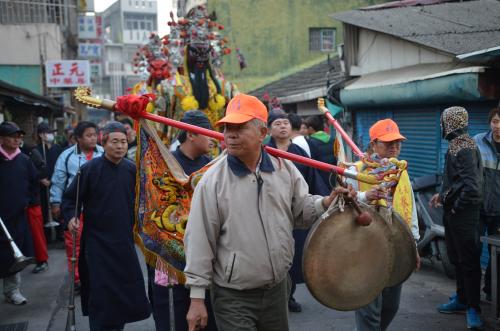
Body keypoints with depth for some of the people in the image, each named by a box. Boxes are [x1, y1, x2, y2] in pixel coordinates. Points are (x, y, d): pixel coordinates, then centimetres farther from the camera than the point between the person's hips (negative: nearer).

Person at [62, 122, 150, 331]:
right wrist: (70, 217, -18)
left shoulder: (131, 169, 3)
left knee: (128, 289, 10)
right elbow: (70, 198, -2)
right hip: (97, 241, -4)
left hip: (125, 240, 4)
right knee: (101, 292, -4)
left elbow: (138, 199, 16)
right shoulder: (90, 169, -9)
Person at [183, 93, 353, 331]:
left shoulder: (284, 168, -1)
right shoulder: (212, 180, -12)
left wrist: (326, 203, -11)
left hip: (278, 288, 4)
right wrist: (197, 298, -10)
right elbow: (200, 242, -11)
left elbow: (301, 210, 10)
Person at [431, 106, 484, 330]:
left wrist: (457, 207, -16)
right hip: (452, 212, 10)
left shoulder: (463, 148, -19)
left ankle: (473, 307, 10)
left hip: (463, 214, -10)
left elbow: (472, 185, -27)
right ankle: (462, 299, 30)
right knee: (457, 258, 18)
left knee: (468, 260, 0)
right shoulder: (457, 144, 11)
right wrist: (443, 195, 14)